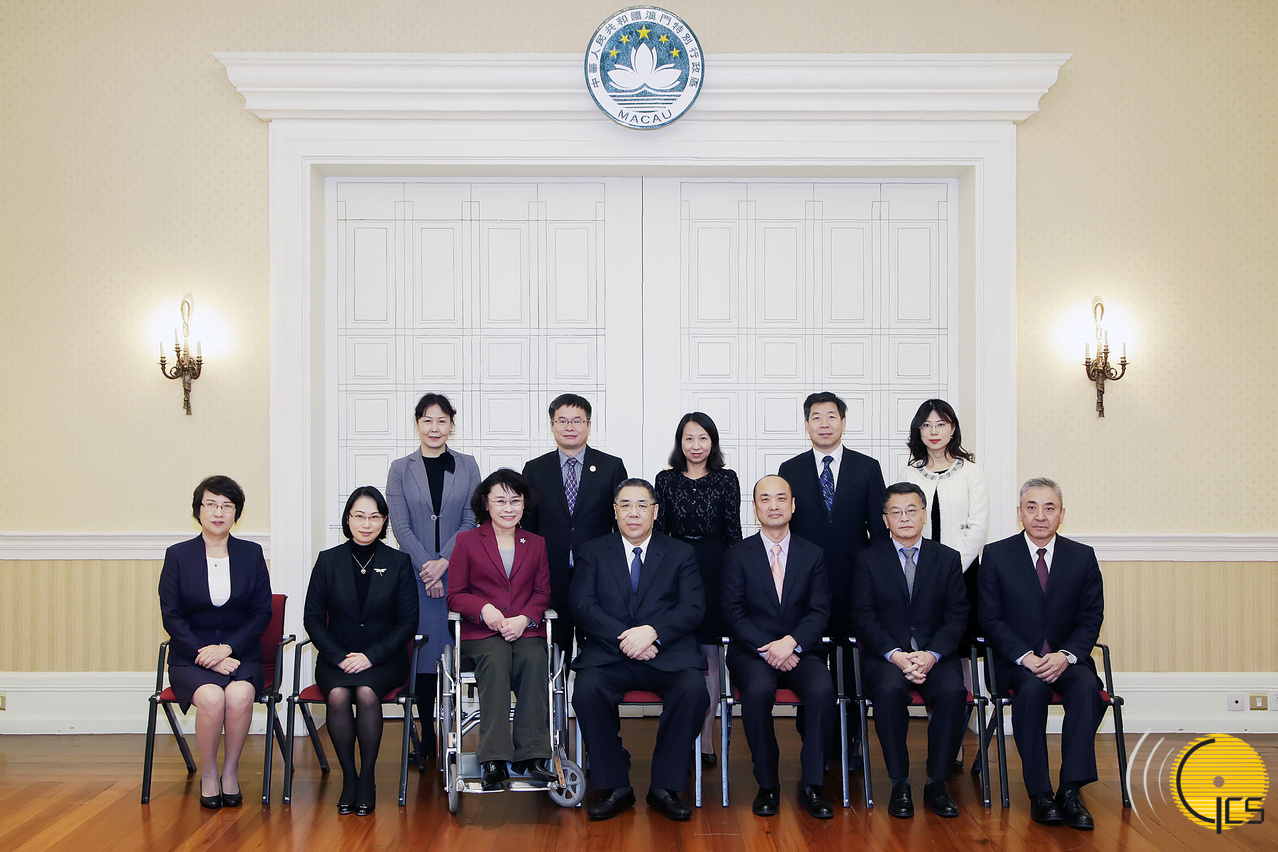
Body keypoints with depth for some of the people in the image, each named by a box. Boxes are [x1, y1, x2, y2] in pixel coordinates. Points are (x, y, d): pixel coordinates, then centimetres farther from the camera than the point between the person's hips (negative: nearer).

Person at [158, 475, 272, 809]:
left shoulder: (251, 554, 8)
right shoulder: (178, 555, 5)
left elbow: (262, 613, 4)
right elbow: (171, 616, 0)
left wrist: (226, 649, -10)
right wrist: (207, 655, -13)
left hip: (240, 654, 1)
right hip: (191, 657, -1)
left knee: (239, 695, -31)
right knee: (211, 698, -31)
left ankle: (230, 772, -10)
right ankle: (208, 776, -9)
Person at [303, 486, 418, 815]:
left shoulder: (399, 562, 4)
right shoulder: (329, 560, 6)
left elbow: (407, 621, 1)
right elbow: (312, 617, 4)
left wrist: (371, 655, -12)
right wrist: (339, 657, -10)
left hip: (383, 658, -1)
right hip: (336, 656, 1)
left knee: (366, 693, -31)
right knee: (338, 696, -30)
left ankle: (368, 777, -15)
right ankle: (348, 776, -12)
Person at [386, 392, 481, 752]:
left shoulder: (466, 466, 8)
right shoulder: (400, 469, 7)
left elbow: (470, 520, 1)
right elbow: (400, 525, 1)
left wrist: (443, 561, -10)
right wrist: (425, 566, -9)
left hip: (456, 571, 0)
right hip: (416, 573, 0)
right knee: (422, 651, 0)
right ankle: (427, 733, 10)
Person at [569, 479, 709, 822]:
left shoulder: (681, 554, 14)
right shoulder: (593, 552, 15)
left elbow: (693, 608, 2)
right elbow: (582, 604, 1)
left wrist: (651, 632, -16)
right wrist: (624, 638, -14)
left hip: (667, 655, 0)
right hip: (609, 653, 0)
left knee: (693, 688, -30)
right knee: (587, 688, -30)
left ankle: (665, 786, -15)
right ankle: (614, 787, -15)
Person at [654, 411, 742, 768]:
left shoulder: (726, 479, 5)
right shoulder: (666, 480, 7)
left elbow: (733, 530, 4)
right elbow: (659, 530, 7)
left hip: (714, 568, -1)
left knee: (710, 654, 4)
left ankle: (706, 736, 11)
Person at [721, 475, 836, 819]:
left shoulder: (813, 555, 11)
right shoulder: (738, 555, 7)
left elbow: (820, 610, 2)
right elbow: (734, 613, -2)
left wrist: (791, 643, -16)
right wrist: (767, 648, -16)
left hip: (800, 651, 1)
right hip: (752, 651, -1)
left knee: (822, 689, -30)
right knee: (758, 689, -34)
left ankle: (812, 784, -16)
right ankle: (767, 784, -16)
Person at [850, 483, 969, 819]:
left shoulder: (948, 558, 10)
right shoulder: (868, 559, 6)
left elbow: (957, 616, 3)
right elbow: (863, 617, -1)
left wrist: (931, 655, -14)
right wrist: (895, 654, -16)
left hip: (935, 655, 1)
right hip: (885, 654, -1)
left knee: (953, 691, -30)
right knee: (889, 690, -33)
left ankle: (937, 783, -13)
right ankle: (899, 784, -19)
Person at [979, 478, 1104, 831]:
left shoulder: (1082, 556, 7)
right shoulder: (997, 555, 2)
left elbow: (1091, 619, 4)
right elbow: (991, 620, -1)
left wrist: (1065, 655, -14)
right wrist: (1026, 657, -16)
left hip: (1067, 658, 2)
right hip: (1016, 659, -2)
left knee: (1087, 688, -30)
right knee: (1032, 689, -33)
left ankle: (1071, 790, -26)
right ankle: (1039, 793, -26)